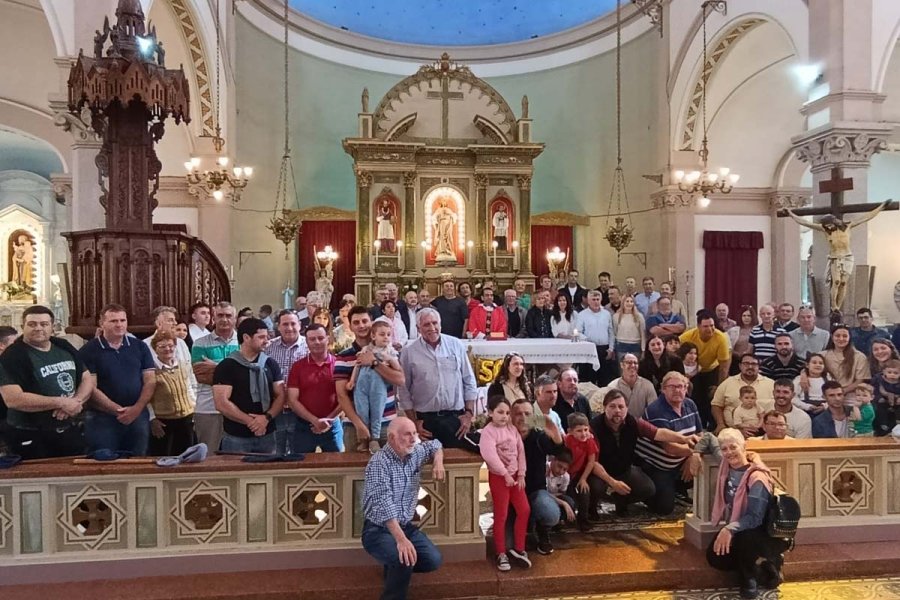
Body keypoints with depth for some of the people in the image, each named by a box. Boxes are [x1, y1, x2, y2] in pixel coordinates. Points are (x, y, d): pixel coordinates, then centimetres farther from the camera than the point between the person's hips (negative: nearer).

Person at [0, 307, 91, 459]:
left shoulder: (64, 347, 6)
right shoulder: (12, 356, -12)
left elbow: (87, 379, 8)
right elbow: (13, 399, -23)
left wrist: (76, 401, -13)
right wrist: (61, 402, -23)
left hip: (71, 432, 6)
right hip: (31, 438, -6)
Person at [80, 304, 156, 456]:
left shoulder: (140, 347, 7)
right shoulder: (88, 351, -2)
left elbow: (150, 381, 4)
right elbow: (90, 388, -8)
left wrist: (137, 408, -10)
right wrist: (118, 410, -15)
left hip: (138, 417, 3)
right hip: (102, 419, -3)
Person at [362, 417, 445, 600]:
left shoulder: (416, 453, 1)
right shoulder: (379, 463, -22)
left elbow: (435, 444, 22)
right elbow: (385, 504, -31)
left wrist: (438, 462, -1)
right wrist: (401, 539, -41)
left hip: (406, 526, 7)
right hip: (379, 530, -7)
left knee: (434, 560, -9)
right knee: (405, 561, -31)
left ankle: (396, 567, 17)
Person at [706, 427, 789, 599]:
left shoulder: (757, 478, -26)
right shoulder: (727, 464, -6)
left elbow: (755, 517, -31)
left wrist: (730, 529, -44)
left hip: (763, 532, -7)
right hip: (735, 528, 7)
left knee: (741, 538, -40)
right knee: (714, 557, -13)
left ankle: (749, 578, -9)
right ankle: (762, 564, 6)